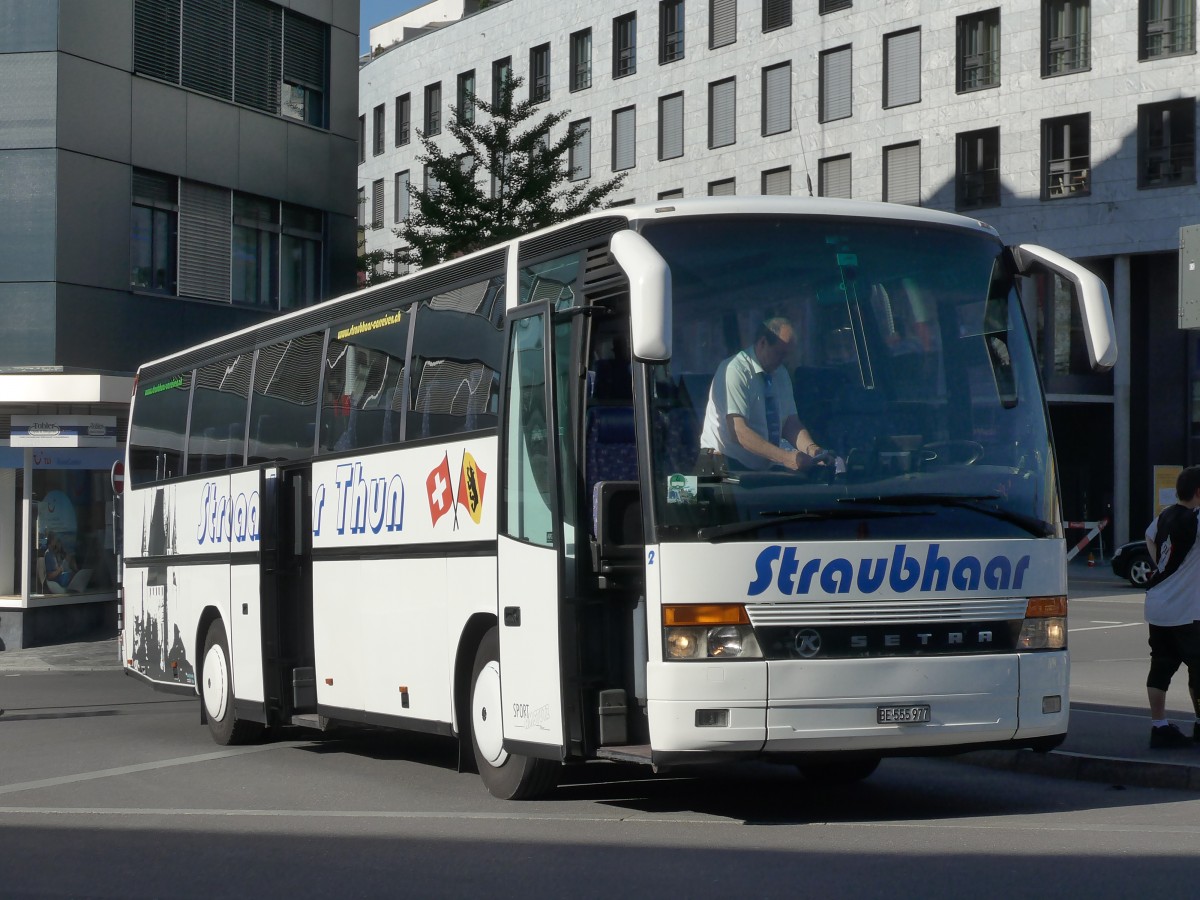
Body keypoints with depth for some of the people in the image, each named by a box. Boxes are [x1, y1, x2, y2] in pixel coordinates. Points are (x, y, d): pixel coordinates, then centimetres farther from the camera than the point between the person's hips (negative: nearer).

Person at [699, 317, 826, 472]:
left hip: (764, 468, 8)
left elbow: (791, 424, 9)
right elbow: (739, 432, -22)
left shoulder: (781, 374, 11)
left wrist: (810, 449, -13)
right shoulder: (735, 370, -14)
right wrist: (784, 457, -29)